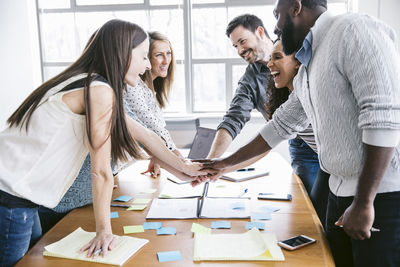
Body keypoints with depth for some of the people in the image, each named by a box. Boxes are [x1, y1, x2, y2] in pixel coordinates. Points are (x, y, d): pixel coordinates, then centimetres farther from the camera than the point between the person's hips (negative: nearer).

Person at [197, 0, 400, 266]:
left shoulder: (354, 29, -14)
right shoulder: (307, 70, 13)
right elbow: (280, 126, 20)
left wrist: (363, 203, -20)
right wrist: (225, 163, 23)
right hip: (342, 191, 8)